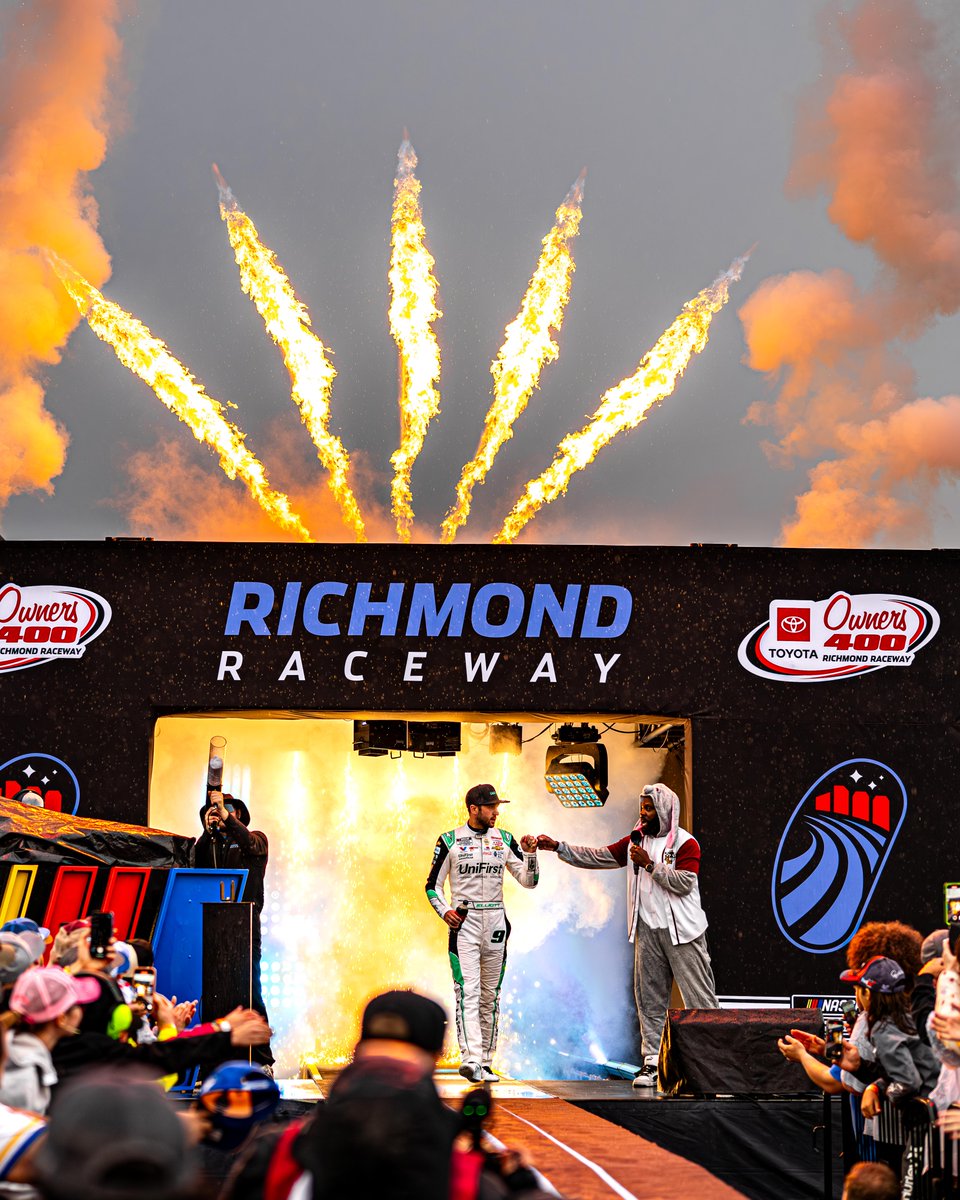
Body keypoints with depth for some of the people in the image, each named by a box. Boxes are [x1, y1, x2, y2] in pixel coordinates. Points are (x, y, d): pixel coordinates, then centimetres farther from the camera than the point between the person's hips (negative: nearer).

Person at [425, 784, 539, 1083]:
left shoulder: (505, 840, 9)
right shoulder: (450, 841, 0)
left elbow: (529, 881, 8)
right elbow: (433, 884, 5)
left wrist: (530, 854, -9)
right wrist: (443, 911, -12)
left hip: (495, 921, 4)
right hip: (463, 922, -4)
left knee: (490, 995, 7)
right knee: (468, 992, -15)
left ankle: (485, 1063, 14)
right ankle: (470, 1059, -25)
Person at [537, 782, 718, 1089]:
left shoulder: (685, 843, -4)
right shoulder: (636, 841, 14)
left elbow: (685, 882, -15)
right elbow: (599, 857, 12)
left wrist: (649, 864, -15)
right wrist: (558, 847, 5)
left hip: (681, 931, -6)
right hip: (647, 930, 6)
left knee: (699, 996, -6)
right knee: (649, 998, 4)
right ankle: (652, 1062, 7)